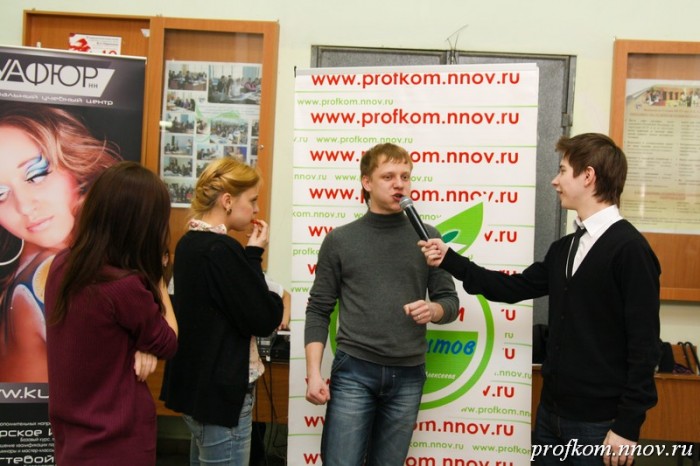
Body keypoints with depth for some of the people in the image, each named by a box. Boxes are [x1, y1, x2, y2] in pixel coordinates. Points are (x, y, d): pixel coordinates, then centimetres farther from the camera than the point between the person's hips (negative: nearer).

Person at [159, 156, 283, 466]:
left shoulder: (190, 243, 6)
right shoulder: (222, 249, -22)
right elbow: (264, 320, -17)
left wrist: (247, 255, 1)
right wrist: (254, 255, -10)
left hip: (197, 384, 10)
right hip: (221, 392, -10)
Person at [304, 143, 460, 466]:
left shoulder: (427, 237, 5)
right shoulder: (339, 240, 2)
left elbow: (450, 300, 9)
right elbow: (318, 311, 2)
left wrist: (433, 310, -14)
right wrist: (313, 373, -6)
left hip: (408, 376, 2)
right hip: (353, 372, -1)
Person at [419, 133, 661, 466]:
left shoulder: (629, 249, -16)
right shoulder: (564, 248, 9)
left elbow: (644, 345, -17)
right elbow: (515, 288, 15)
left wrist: (628, 426, -17)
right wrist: (449, 261, 10)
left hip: (598, 422, -7)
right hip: (552, 411, 8)